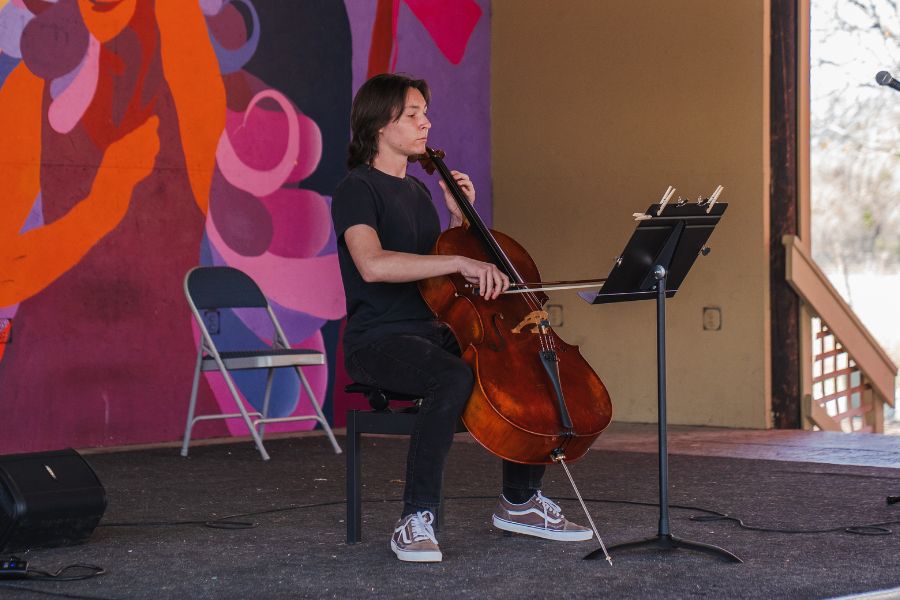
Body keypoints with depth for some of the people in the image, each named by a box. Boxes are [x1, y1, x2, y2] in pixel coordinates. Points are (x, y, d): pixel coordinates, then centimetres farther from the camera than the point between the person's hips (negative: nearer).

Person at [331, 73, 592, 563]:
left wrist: (459, 216, 10)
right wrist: (460, 262, -34)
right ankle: (416, 521, -29)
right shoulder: (357, 189, -9)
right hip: (378, 339, -8)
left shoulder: (418, 191, 17)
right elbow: (372, 264, -29)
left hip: (433, 333, 8)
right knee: (453, 378, -38)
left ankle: (519, 502, 8)